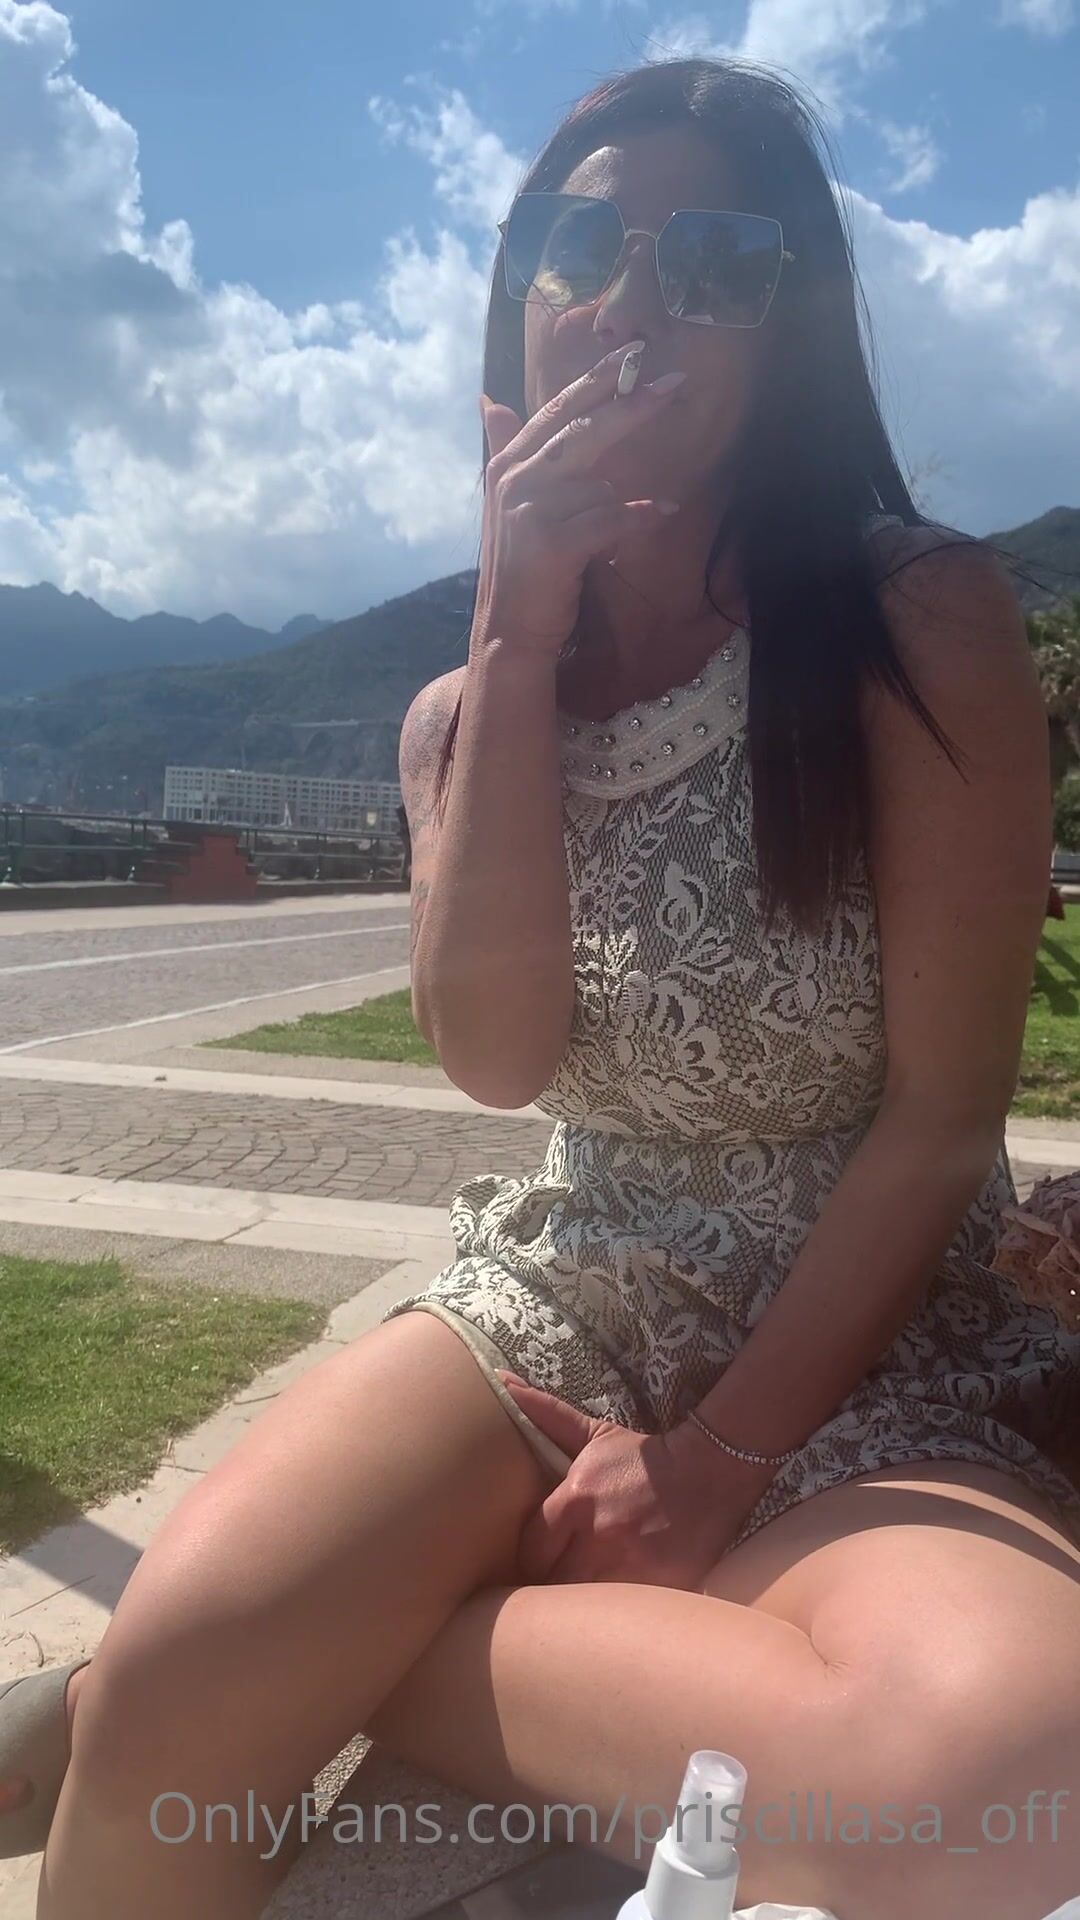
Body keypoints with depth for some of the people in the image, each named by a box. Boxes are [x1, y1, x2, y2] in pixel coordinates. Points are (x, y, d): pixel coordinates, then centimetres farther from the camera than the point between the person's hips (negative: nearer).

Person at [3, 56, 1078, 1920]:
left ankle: (352, 1654, -12)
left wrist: (722, 1462, -15)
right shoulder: (459, 711, 6)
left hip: (867, 1357, -1)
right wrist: (521, 618, -14)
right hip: (553, 1313, 2)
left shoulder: (922, 618, -8)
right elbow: (496, 1053, -11)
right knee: (177, 1669, -23)